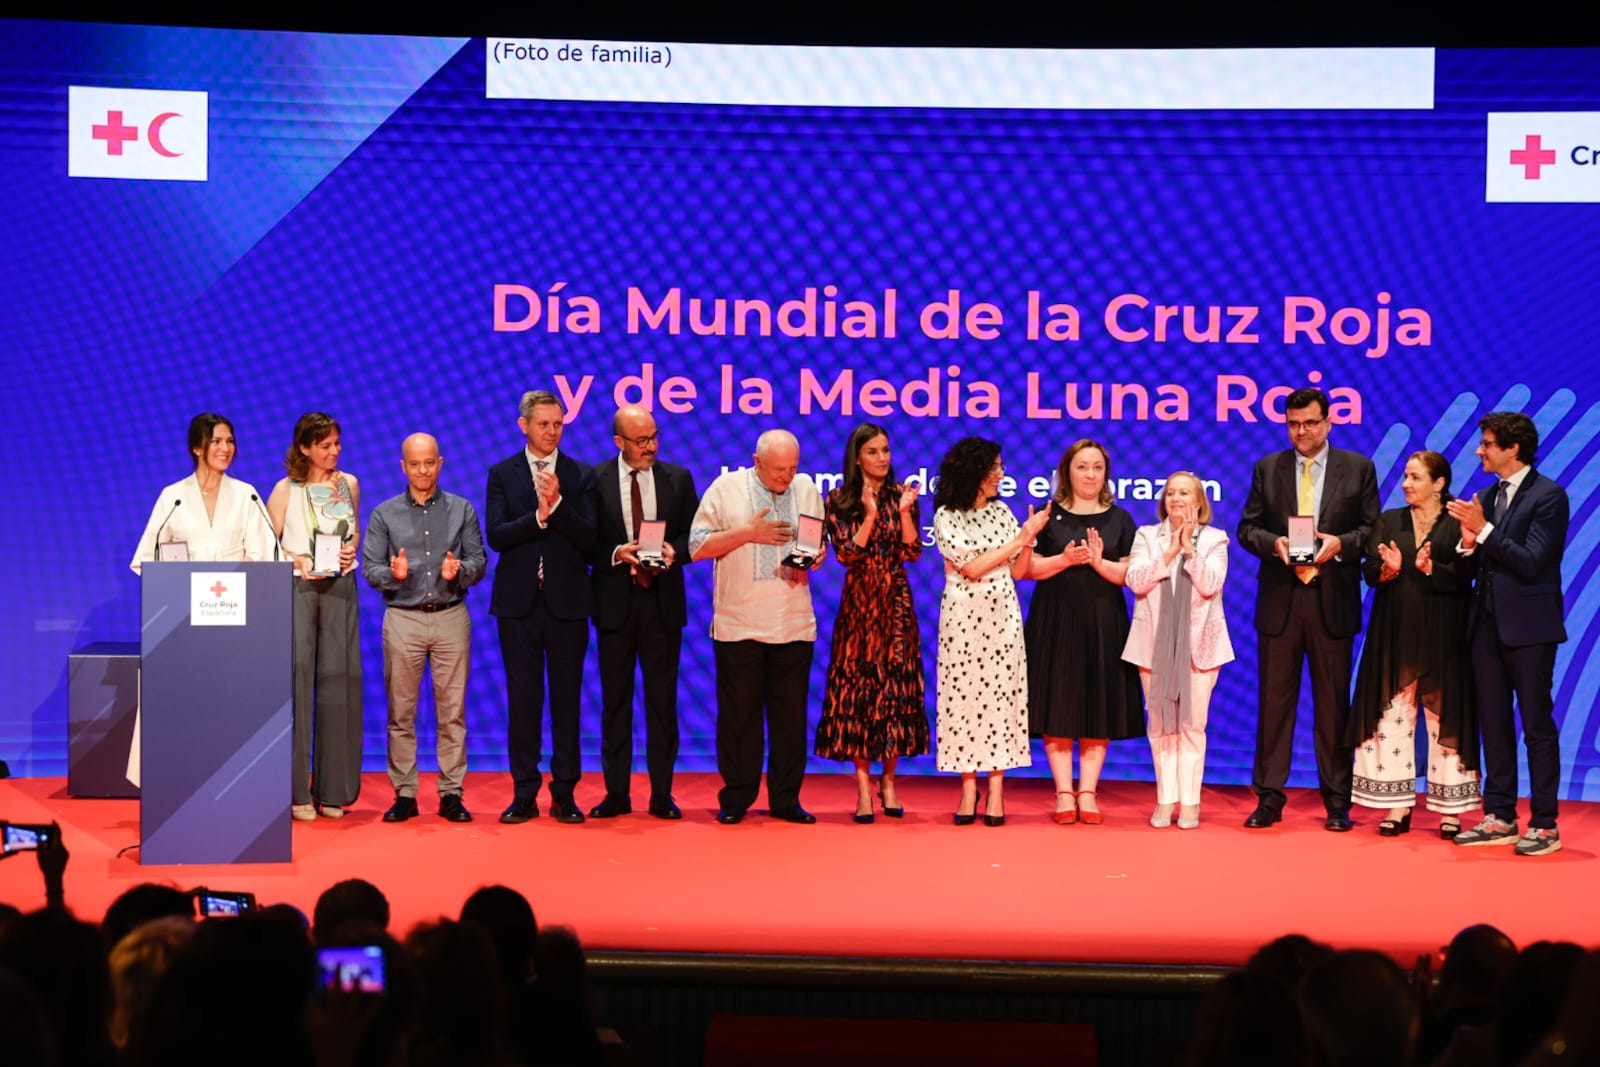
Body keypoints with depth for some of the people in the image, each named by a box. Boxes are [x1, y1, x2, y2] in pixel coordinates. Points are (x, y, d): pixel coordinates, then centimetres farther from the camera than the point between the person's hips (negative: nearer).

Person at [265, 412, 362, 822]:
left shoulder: (349, 484, 10)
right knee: (296, 683, -7)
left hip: (340, 589, 4)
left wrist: (351, 550, 4)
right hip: (297, 588, -4)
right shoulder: (286, 490, -2)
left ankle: (332, 790, 10)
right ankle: (296, 791, -2)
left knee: (338, 684, 3)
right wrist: (297, 560, -16)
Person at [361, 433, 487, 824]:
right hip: (403, 619, 0)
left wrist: (459, 571, -15)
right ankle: (404, 794, 5)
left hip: (451, 617, 0)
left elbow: (479, 560, 5)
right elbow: (369, 567, 2)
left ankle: (452, 793, 4)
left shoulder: (462, 510, 9)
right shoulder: (384, 514, 7)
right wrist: (393, 574, -18)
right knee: (401, 711, 0)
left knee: (452, 710, 0)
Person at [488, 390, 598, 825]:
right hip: (519, 602, 0)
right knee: (522, 699, 3)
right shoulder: (502, 474, 6)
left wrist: (557, 505, -16)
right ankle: (524, 794, 8)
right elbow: (497, 536, -5)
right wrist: (538, 515, -16)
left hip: (567, 602, 0)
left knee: (566, 699, 2)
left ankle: (564, 794, 8)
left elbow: (590, 538, -4)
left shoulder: (582, 476, 5)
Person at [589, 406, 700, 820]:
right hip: (615, 600, -1)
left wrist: (675, 550, -15)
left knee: (662, 699, 4)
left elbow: (694, 535, 5)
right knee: (615, 700, 5)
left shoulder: (678, 479, 4)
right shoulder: (594, 480, -2)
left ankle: (662, 794, 9)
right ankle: (616, 793, 12)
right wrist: (616, 554, -19)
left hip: (663, 601, 1)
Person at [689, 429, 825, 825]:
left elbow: (821, 545, 17)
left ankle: (786, 799, 10)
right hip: (738, 624, -2)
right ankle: (736, 799, 10)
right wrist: (747, 532, -12)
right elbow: (698, 545, -3)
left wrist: (811, 561, -6)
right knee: (738, 714, 2)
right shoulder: (726, 488, 0)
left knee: (790, 714, 3)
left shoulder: (807, 490, 10)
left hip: (793, 625, 2)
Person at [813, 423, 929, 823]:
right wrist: (870, 514, -17)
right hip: (858, 605, -1)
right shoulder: (839, 501, 2)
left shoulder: (901, 496, 6)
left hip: (895, 604, 1)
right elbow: (847, 554, -8)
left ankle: (888, 781, 12)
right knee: (858, 687, -3)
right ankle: (863, 786, -1)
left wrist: (904, 511, -14)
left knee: (896, 686, 1)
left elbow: (912, 553, -2)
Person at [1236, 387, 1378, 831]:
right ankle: (1269, 797, 9)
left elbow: (1372, 529, 3)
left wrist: (1341, 544, -15)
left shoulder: (1358, 468, 4)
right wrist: (1274, 543, -13)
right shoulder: (1267, 468, 8)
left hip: (1332, 600, -1)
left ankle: (1337, 802, 10)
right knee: (1274, 701, 4)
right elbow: (1247, 528, 6)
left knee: (1333, 704, 4)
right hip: (1279, 599, 1)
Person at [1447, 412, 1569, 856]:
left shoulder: (1548, 496, -10)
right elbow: (1481, 564, 11)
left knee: (1537, 724, -2)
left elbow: (1531, 562, -18)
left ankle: (1545, 825, 3)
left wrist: (1484, 529, -22)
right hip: (1488, 623, 7)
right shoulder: (1487, 496, 12)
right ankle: (1500, 818, 18)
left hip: (1528, 626, -7)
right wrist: (1469, 543, -9)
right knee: (1494, 724, 10)